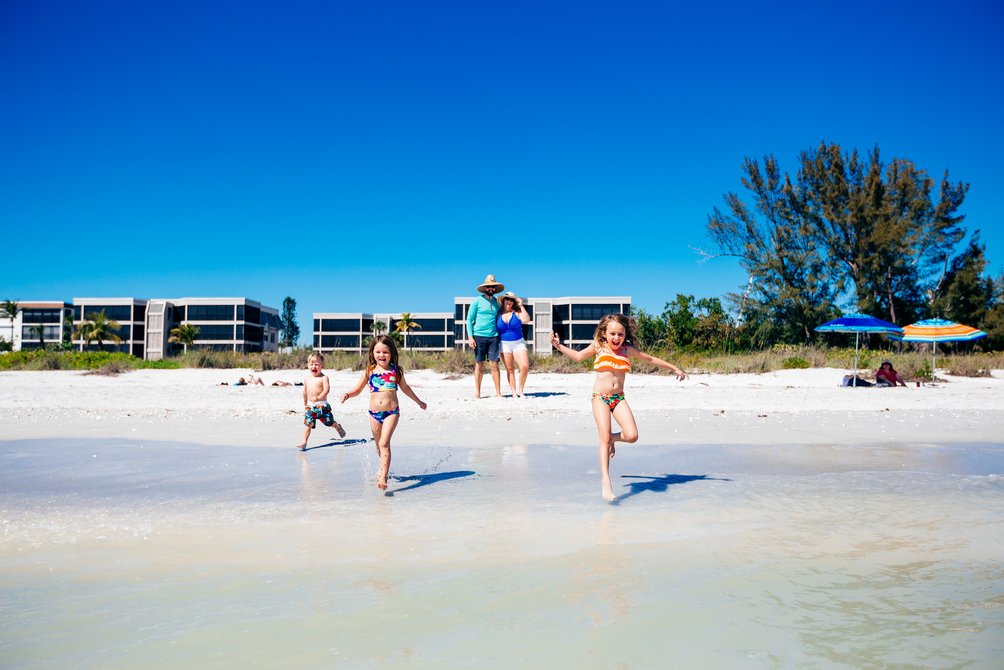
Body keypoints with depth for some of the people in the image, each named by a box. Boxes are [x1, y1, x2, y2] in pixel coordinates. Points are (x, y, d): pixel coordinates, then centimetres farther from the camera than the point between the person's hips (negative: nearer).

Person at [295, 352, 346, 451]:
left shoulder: (324, 377, -8)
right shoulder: (307, 378, 9)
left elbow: (326, 390, -19)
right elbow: (305, 391, 19)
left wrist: (318, 397, -30)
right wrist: (305, 403, 23)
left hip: (322, 405, -4)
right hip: (310, 406, 4)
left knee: (329, 422, 6)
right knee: (308, 424, -7)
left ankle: (337, 426, 38)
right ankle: (303, 442, -7)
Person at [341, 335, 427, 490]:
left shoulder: (397, 370, 3)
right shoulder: (369, 371, 2)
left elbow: (405, 387, 20)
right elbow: (357, 390, 11)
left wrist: (418, 402, 30)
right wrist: (347, 394, -11)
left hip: (392, 411, -2)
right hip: (374, 413, 3)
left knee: (384, 443, -15)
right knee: (379, 444, 17)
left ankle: (383, 477, -19)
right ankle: (384, 467, 42)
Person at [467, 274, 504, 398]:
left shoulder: (497, 302, 13)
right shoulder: (477, 301, 1)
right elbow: (469, 319, 0)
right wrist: (470, 336, -8)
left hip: (493, 337, 3)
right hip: (479, 336, -3)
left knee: (494, 364, -2)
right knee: (479, 364, 1)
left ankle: (498, 392, 1)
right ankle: (477, 392, 9)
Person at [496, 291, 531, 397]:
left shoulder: (517, 312, 2)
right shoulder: (498, 314, 5)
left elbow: (526, 320, -17)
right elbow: (494, 329, 9)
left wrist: (521, 306, -12)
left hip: (518, 343, 0)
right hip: (505, 344, 1)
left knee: (525, 367, -14)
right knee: (510, 370, 1)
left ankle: (520, 389, 4)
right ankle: (514, 392, 7)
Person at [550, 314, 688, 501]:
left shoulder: (628, 349, 5)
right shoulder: (598, 346, 1)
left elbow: (651, 359, 18)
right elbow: (578, 356, 17)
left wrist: (674, 368, 25)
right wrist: (559, 346, 8)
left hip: (619, 398, 3)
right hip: (600, 397, -3)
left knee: (632, 436, -12)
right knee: (604, 437, -14)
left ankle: (613, 438, 22)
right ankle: (605, 481, -12)